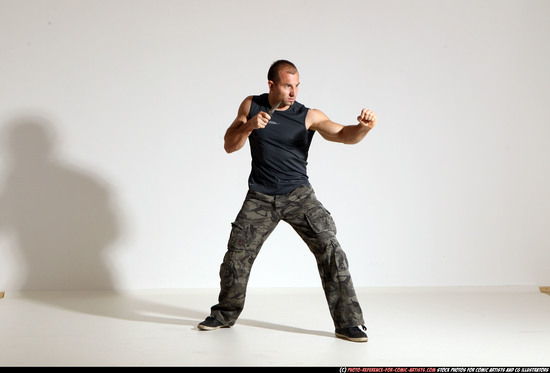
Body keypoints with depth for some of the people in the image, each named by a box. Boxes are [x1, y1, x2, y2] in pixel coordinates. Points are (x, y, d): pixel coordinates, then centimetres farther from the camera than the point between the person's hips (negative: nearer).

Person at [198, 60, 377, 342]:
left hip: (298, 195, -1)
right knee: (236, 254, 3)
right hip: (260, 198, 2)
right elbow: (229, 146, 2)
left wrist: (364, 127, -39)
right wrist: (249, 126, -16)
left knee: (329, 249, -15)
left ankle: (348, 322, -7)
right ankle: (225, 315, 27)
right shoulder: (251, 106, 3)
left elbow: (344, 135, -17)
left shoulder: (308, 116, -5)